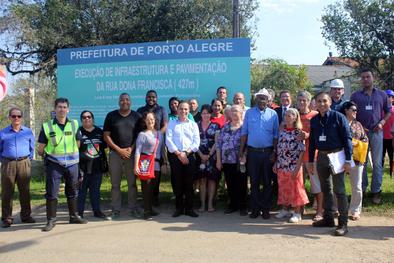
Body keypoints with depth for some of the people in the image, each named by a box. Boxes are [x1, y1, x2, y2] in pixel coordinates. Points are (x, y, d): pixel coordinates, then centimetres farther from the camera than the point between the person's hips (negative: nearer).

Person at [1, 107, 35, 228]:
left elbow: (32, 148, 16)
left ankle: (26, 215, 17)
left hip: (24, 163, 1)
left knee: (25, 191, 6)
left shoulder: (28, 132, 7)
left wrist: (28, 160, 10)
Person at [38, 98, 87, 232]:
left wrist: (72, 154, 8)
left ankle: (74, 216, 26)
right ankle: (51, 220, 8)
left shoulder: (74, 124, 4)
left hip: (72, 163, 3)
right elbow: (40, 149, 1)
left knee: (72, 191, 13)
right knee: (51, 193, -2)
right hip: (54, 164, -3)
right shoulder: (47, 126, -3)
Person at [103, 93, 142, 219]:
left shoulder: (137, 116, 8)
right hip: (115, 153, 0)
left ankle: (133, 208, 10)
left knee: (132, 183, 2)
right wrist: (119, 150, -6)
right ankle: (116, 210, 11)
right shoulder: (111, 116, 6)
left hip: (131, 153, 0)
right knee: (115, 184, 3)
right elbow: (106, 136, 3)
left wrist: (131, 149, -8)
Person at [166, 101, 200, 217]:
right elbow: (168, 140, -1)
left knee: (189, 182, 0)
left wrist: (186, 153, -8)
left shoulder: (193, 124, 13)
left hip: (189, 156, 1)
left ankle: (189, 208, 8)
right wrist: (178, 153, -9)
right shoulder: (171, 123, 10)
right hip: (174, 156, -1)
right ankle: (178, 208, 11)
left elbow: (196, 141, 4)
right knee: (177, 182, 1)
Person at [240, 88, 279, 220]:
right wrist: (241, 150, -1)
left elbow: (276, 135, 2)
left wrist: (274, 151, -4)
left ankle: (266, 208, 16)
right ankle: (255, 208, 16)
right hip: (252, 151, 1)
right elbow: (244, 132, 3)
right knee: (254, 181, 7)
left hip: (268, 152, 0)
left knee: (267, 182, 6)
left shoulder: (273, 114, 3)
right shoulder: (249, 112, 4)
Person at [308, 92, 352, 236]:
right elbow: (312, 141, 13)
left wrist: (348, 160, -14)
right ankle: (328, 218, 27)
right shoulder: (314, 120, 8)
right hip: (321, 157, 6)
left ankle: (343, 223, 5)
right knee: (325, 189, 15)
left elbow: (347, 138, -10)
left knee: (339, 191, -2)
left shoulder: (338, 117, -8)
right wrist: (310, 161, 12)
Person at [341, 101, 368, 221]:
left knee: (357, 187, 5)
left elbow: (365, 139, 8)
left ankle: (355, 211, 17)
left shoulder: (358, 124, 9)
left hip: (356, 158, 3)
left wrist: (356, 143, -9)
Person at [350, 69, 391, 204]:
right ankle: (362, 189, 15)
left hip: (376, 132, 0)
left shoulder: (382, 94, 7)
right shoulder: (355, 95, 5)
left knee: (377, 163, 3)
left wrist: (382, 122, -4)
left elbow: (388, 111, 12)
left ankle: (376, 191, 10)